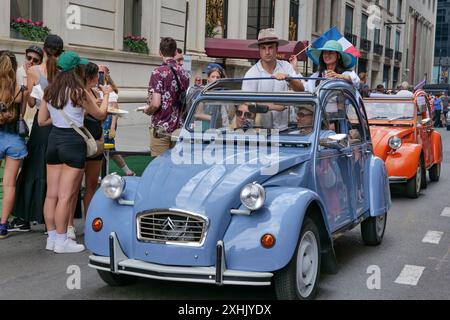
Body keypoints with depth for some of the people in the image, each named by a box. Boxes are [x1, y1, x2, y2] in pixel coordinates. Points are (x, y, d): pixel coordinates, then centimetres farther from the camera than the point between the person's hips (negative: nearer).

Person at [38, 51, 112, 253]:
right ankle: (61, 241, 2)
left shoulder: (50, 91, 6)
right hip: (73, 142, -6)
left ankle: (52, 237, 16)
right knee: (66, 196, -3)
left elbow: (41, 121, 11)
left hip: (53, 140, 7)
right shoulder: (79, 92, -11)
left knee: (51, 194, 9)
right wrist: (106, 94, 16)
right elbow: (101, 115, 1)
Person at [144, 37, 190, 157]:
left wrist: (147, 111, 2)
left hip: (161, 129, -5)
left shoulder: (159, 72, -11)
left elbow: (155, 104, -18)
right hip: (179, 128, 5)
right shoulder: (184, 74, 7)